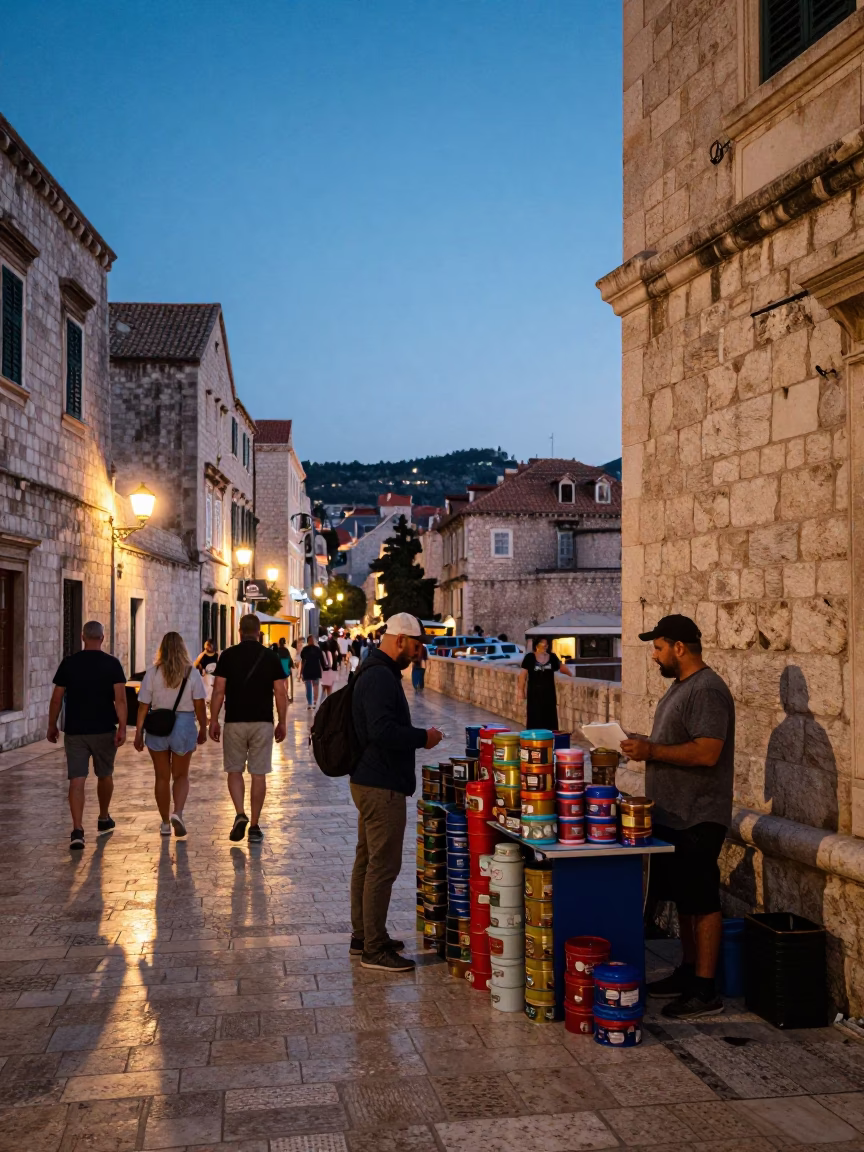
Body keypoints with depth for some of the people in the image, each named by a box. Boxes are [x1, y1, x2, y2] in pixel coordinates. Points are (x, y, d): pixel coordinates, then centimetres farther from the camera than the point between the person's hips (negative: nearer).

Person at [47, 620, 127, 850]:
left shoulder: (69, 663, 0)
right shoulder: (112, 663, -3)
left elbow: (56, 698, 1)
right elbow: (120, 698, -12)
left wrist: (52, 726, 12)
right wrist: (122, 727, -13)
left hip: (75, 730, 0)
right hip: (104, 730, 0)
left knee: (76, 780, -2)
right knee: (105, 775, 19)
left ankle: (77, 831, -13)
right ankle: (103, 820, 35)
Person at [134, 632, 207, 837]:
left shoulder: (152, 673, -4)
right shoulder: (192, 673, -4)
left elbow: (143, 706, -4)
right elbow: (199, 705, -5)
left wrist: (139, 733, 2)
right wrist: (203, 729, 6)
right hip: (184, 726, 0)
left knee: (162, 777, 13)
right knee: (181, 775, 14)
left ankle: (165, 823, 19)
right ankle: (178, 813, -9)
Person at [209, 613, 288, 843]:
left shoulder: (228, 655, -2)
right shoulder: (271, 657, 1)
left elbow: (219, 691, -5)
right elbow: (281, 694, 0)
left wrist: (213, 720, 2)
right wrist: (281, 723, 9)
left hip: (235, 721, -1)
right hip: (263, 722, 1)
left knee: (234, 771, 12)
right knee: (258, 774, 6)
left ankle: (240, 815, -7)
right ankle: (254, 826, 8)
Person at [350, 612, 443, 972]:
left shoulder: (376, 673, 15)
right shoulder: (380, 677, -20)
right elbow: (383, 731, -29)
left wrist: (416, 736, 12)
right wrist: (424, 737, -16)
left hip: (369, 783, 12)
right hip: (382, 787, -12)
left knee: (367, 861, 18)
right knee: (383, 865, -5)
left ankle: (363, 936, 29)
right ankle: (374, 949, 2)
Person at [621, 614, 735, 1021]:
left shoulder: (707, 691, -19)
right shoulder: (681, 686, 14)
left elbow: (707, 752, -27)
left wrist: (651, 751, -22)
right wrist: (643, 743, 6)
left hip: (697, 819, -10)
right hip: (673, 816, 10)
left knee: (701, 902, -2)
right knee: (683, 897, 18)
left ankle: (704, 991, 5)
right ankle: (689, 971, 30)